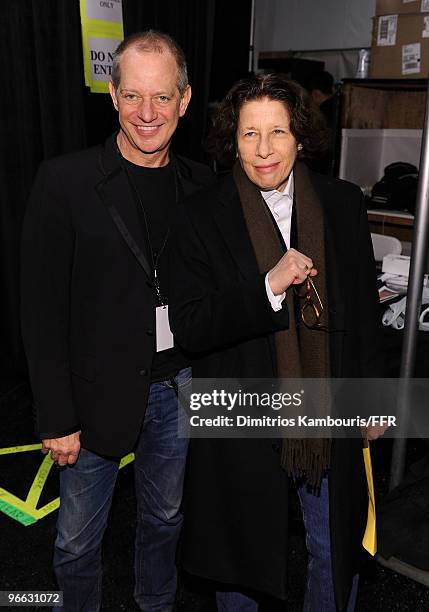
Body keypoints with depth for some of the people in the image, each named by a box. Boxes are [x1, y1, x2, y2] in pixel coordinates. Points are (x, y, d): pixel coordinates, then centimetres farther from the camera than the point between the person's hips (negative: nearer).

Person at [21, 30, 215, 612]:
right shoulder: (65, 181, -12)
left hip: (179, 387, 4)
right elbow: (43, 310, -11)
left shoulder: (203, 186, 0)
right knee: (77, 544, 14)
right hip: (98, 393, -3)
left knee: (164, 520, 24)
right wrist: (56, 418, -11)